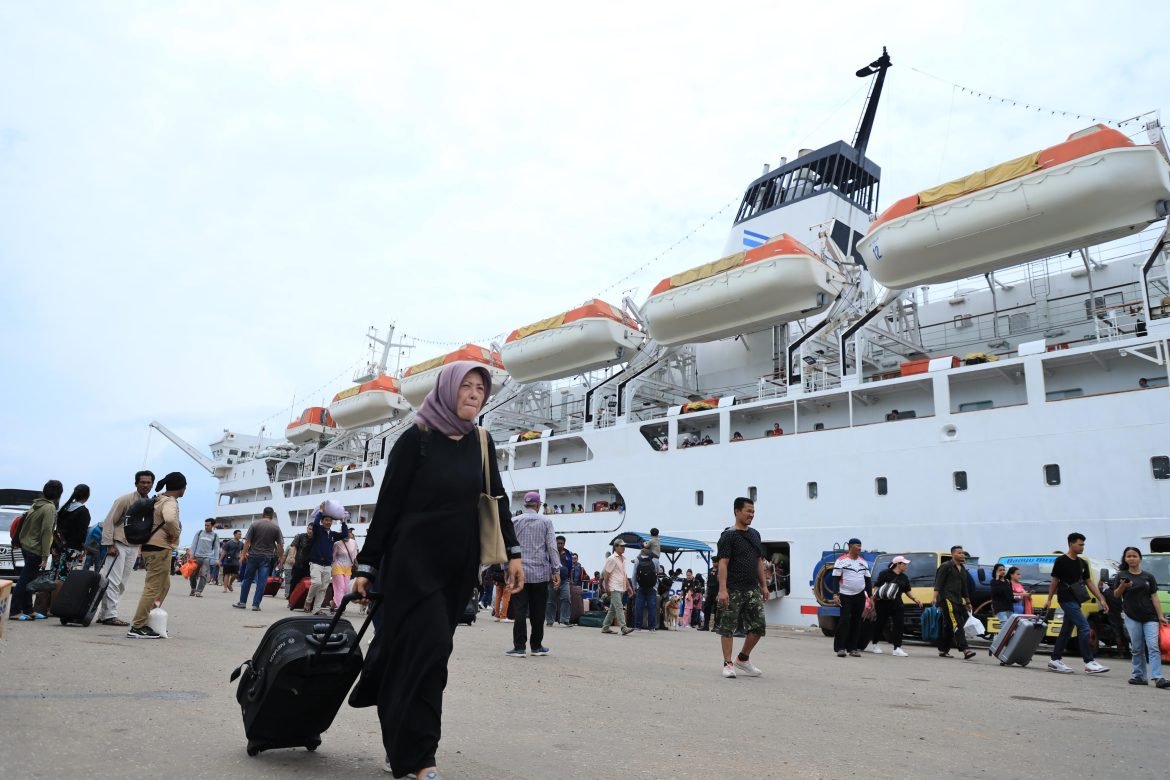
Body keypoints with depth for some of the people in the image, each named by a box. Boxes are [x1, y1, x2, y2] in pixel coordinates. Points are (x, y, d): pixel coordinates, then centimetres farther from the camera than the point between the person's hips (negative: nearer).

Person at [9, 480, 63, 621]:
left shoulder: (37, 504, 9)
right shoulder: (49, 508, -16)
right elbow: (46, 532, -19)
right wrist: (45, 556, -17)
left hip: (27, 545, 8)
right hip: (35, 549, -8)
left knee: (28, 580, 14)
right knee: (25, 580, -2)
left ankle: (28, 610, 22)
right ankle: (15, 612, 2)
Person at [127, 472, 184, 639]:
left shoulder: (159, 499, 15)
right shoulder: (170, 502, -15)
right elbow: (170, 519, -37)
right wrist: (175, 533, -19)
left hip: (152, 546, 10)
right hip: (160, 548, -10)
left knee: (164, 585, 20)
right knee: (153, 588, -7)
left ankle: (148, 618, 23)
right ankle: (137, 627, -6)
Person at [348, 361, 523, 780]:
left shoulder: (482, 443, 6)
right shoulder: (416, 439, -8)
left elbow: (497, 499, 10)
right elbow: (387, 504, -6)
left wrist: (513, 552, 3)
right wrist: (367, 565, -6)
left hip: (457, 565, 5)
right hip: (412, 560, -4)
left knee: (416, 650, 11)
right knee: (427, 646, -11)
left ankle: (398, 745, 25)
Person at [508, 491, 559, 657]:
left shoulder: (514, 521, 3)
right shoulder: (546, 522, 2)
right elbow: (552, 547, -3)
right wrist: (556, 570, -2)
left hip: (519, 572, 0)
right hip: (540, 572, 0)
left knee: (520, 611, 1)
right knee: (538, 612, 8)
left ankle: (519, 647, -1)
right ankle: (537, 646, 16)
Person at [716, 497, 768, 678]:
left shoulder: (755, 534, 13)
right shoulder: (728, 536, -8)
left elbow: (759, 562, 19)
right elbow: (723, 563, -13)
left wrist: (764, 585, 13)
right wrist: (722, 589, -20)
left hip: (752, 589, 7)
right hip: (733, 590, -6)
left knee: (758, 626, 4)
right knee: (728, 627, 0)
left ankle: (743, 659, 22)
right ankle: (728, 664, 9)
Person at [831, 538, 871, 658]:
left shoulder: (863, 562, 11)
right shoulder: (842, 560, -6)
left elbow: (867, 580, 15)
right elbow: (835, 579, -7)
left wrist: (870, 596, 9)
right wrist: (835, 595, -15)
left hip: (860, 596, 5)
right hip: (845, 596, -5)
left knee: (856, 622, 6)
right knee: (844, 620, -10)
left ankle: (853, 648, 13)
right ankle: (840, 648, -6)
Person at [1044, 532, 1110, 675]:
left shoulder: (1082, 563, 14)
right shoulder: (1061, 561, -6)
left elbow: (1089, 582, 16)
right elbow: (1054, 581, -3)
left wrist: (1101, 599, 7)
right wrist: (1049, 600, -3)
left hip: (1075, 600, 8)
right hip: (1066, 599, -8)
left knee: (1066, 631, 9)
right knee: (1084, 627, -15)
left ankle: (1055, 661, 15)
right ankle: (1089, 663, -13)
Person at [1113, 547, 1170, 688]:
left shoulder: (1148, 577, 7)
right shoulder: (1122, 575, 5)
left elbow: (1154, 597, 6)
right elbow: (1117, 595, 4)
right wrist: (1123, 586, -17)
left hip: (1150, 618, 0)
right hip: (1132, 618, 0)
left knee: (1153, 646, -9)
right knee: (1137, 648, 3)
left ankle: (1157, 677, -14)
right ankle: (1139, 676, 9)